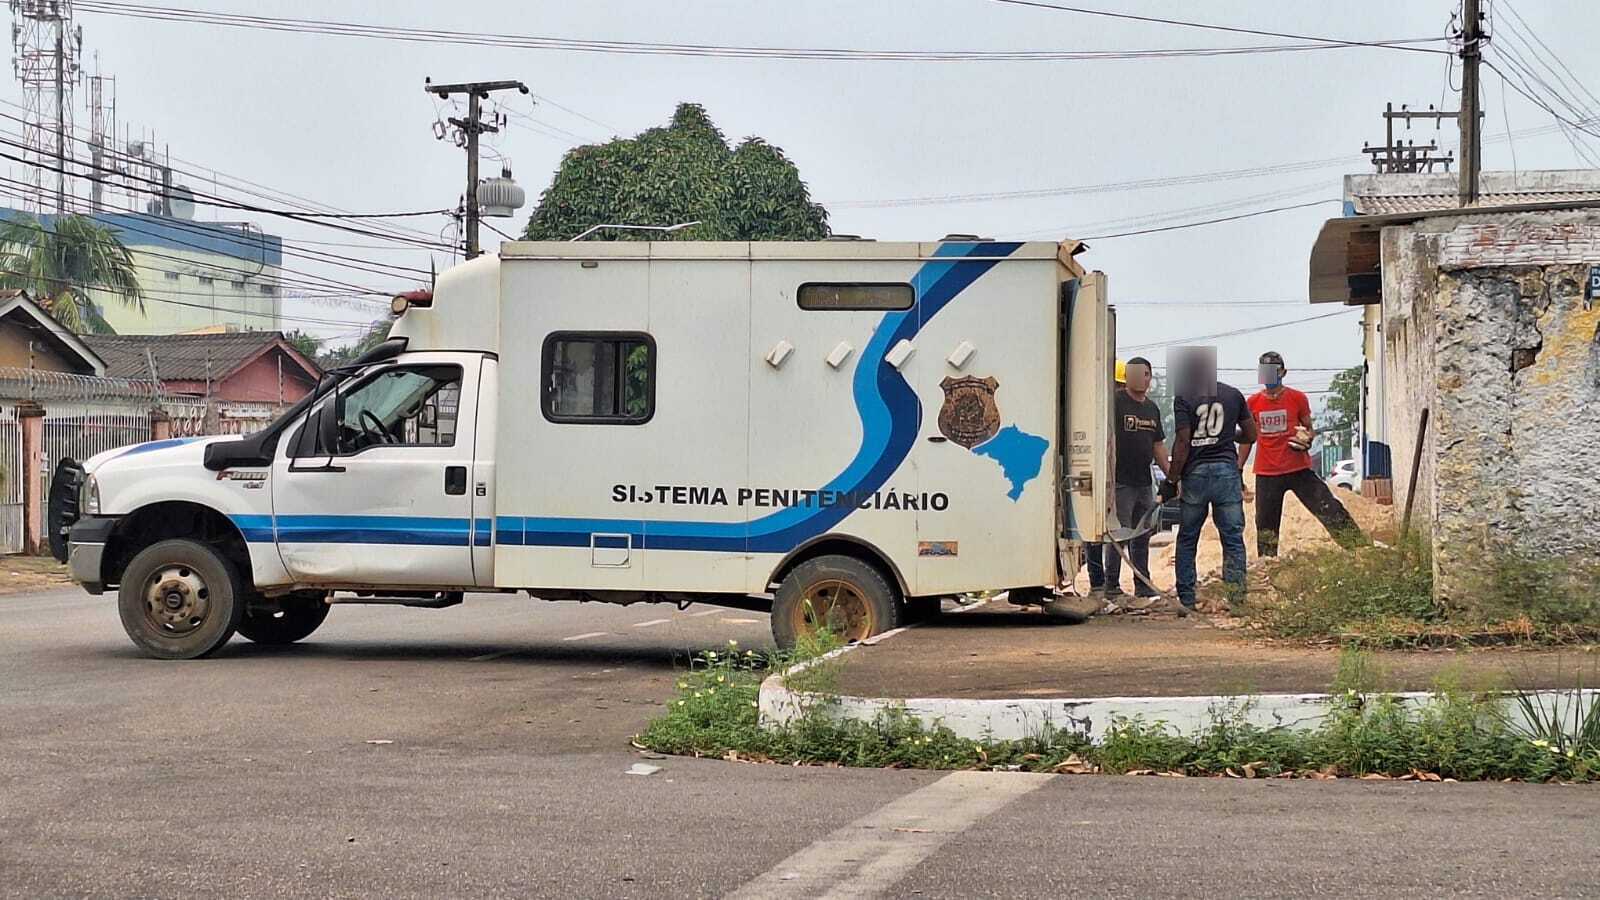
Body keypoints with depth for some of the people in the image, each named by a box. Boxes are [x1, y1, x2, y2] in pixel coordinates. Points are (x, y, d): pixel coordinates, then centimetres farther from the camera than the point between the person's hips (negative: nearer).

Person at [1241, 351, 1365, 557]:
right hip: (1266, 473, 2)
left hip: (1299, 469, -2)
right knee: (1266, 525, 6)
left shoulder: (1297, 398, -1)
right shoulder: (1253, 403, 4)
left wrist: (1308, 438, -15)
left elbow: (1309, 428, 9)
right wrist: (1238, 470, 11)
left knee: (1331, 510, -8)